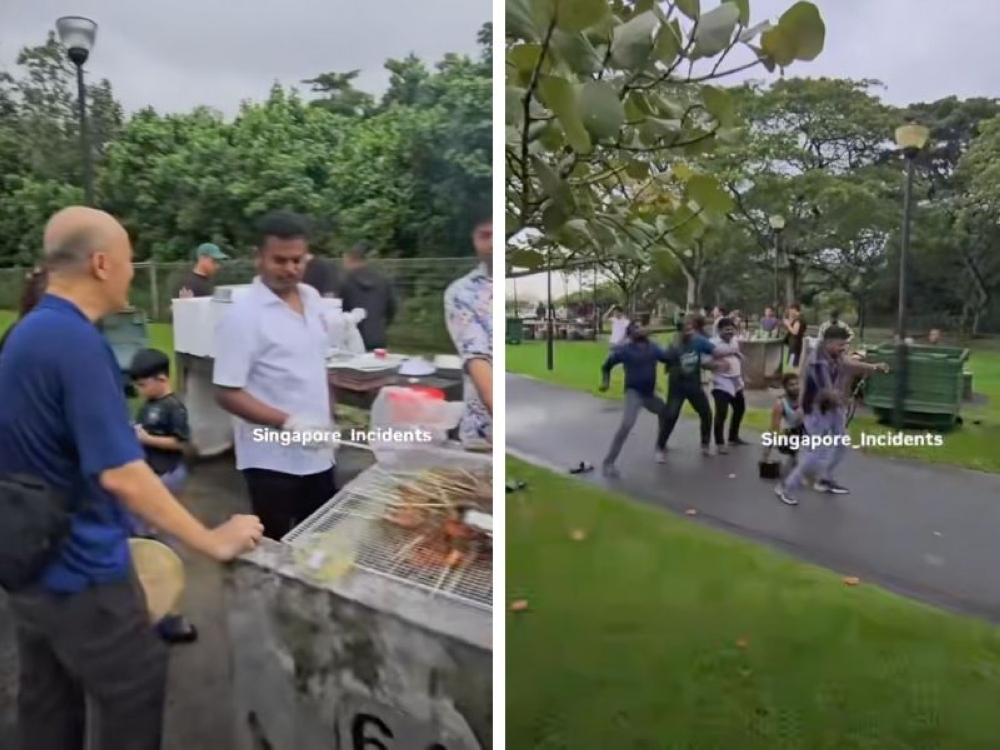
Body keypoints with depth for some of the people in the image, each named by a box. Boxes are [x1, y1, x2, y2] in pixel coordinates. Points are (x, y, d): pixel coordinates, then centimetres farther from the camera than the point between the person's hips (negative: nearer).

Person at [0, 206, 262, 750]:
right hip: (76, 565, -9)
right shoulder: (77, 342, -25)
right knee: (136, 688, 9)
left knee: (48, 697, 22)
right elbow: (119, 474, -29)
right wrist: (212, 542, -23)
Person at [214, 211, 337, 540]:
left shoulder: (313, 298, 5)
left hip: (318, 453, 6)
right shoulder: (243, 315, -16)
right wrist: (288, 424, -26)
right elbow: (227, 393, -17)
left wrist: (329, 421, 13)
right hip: (273, 460, -6)